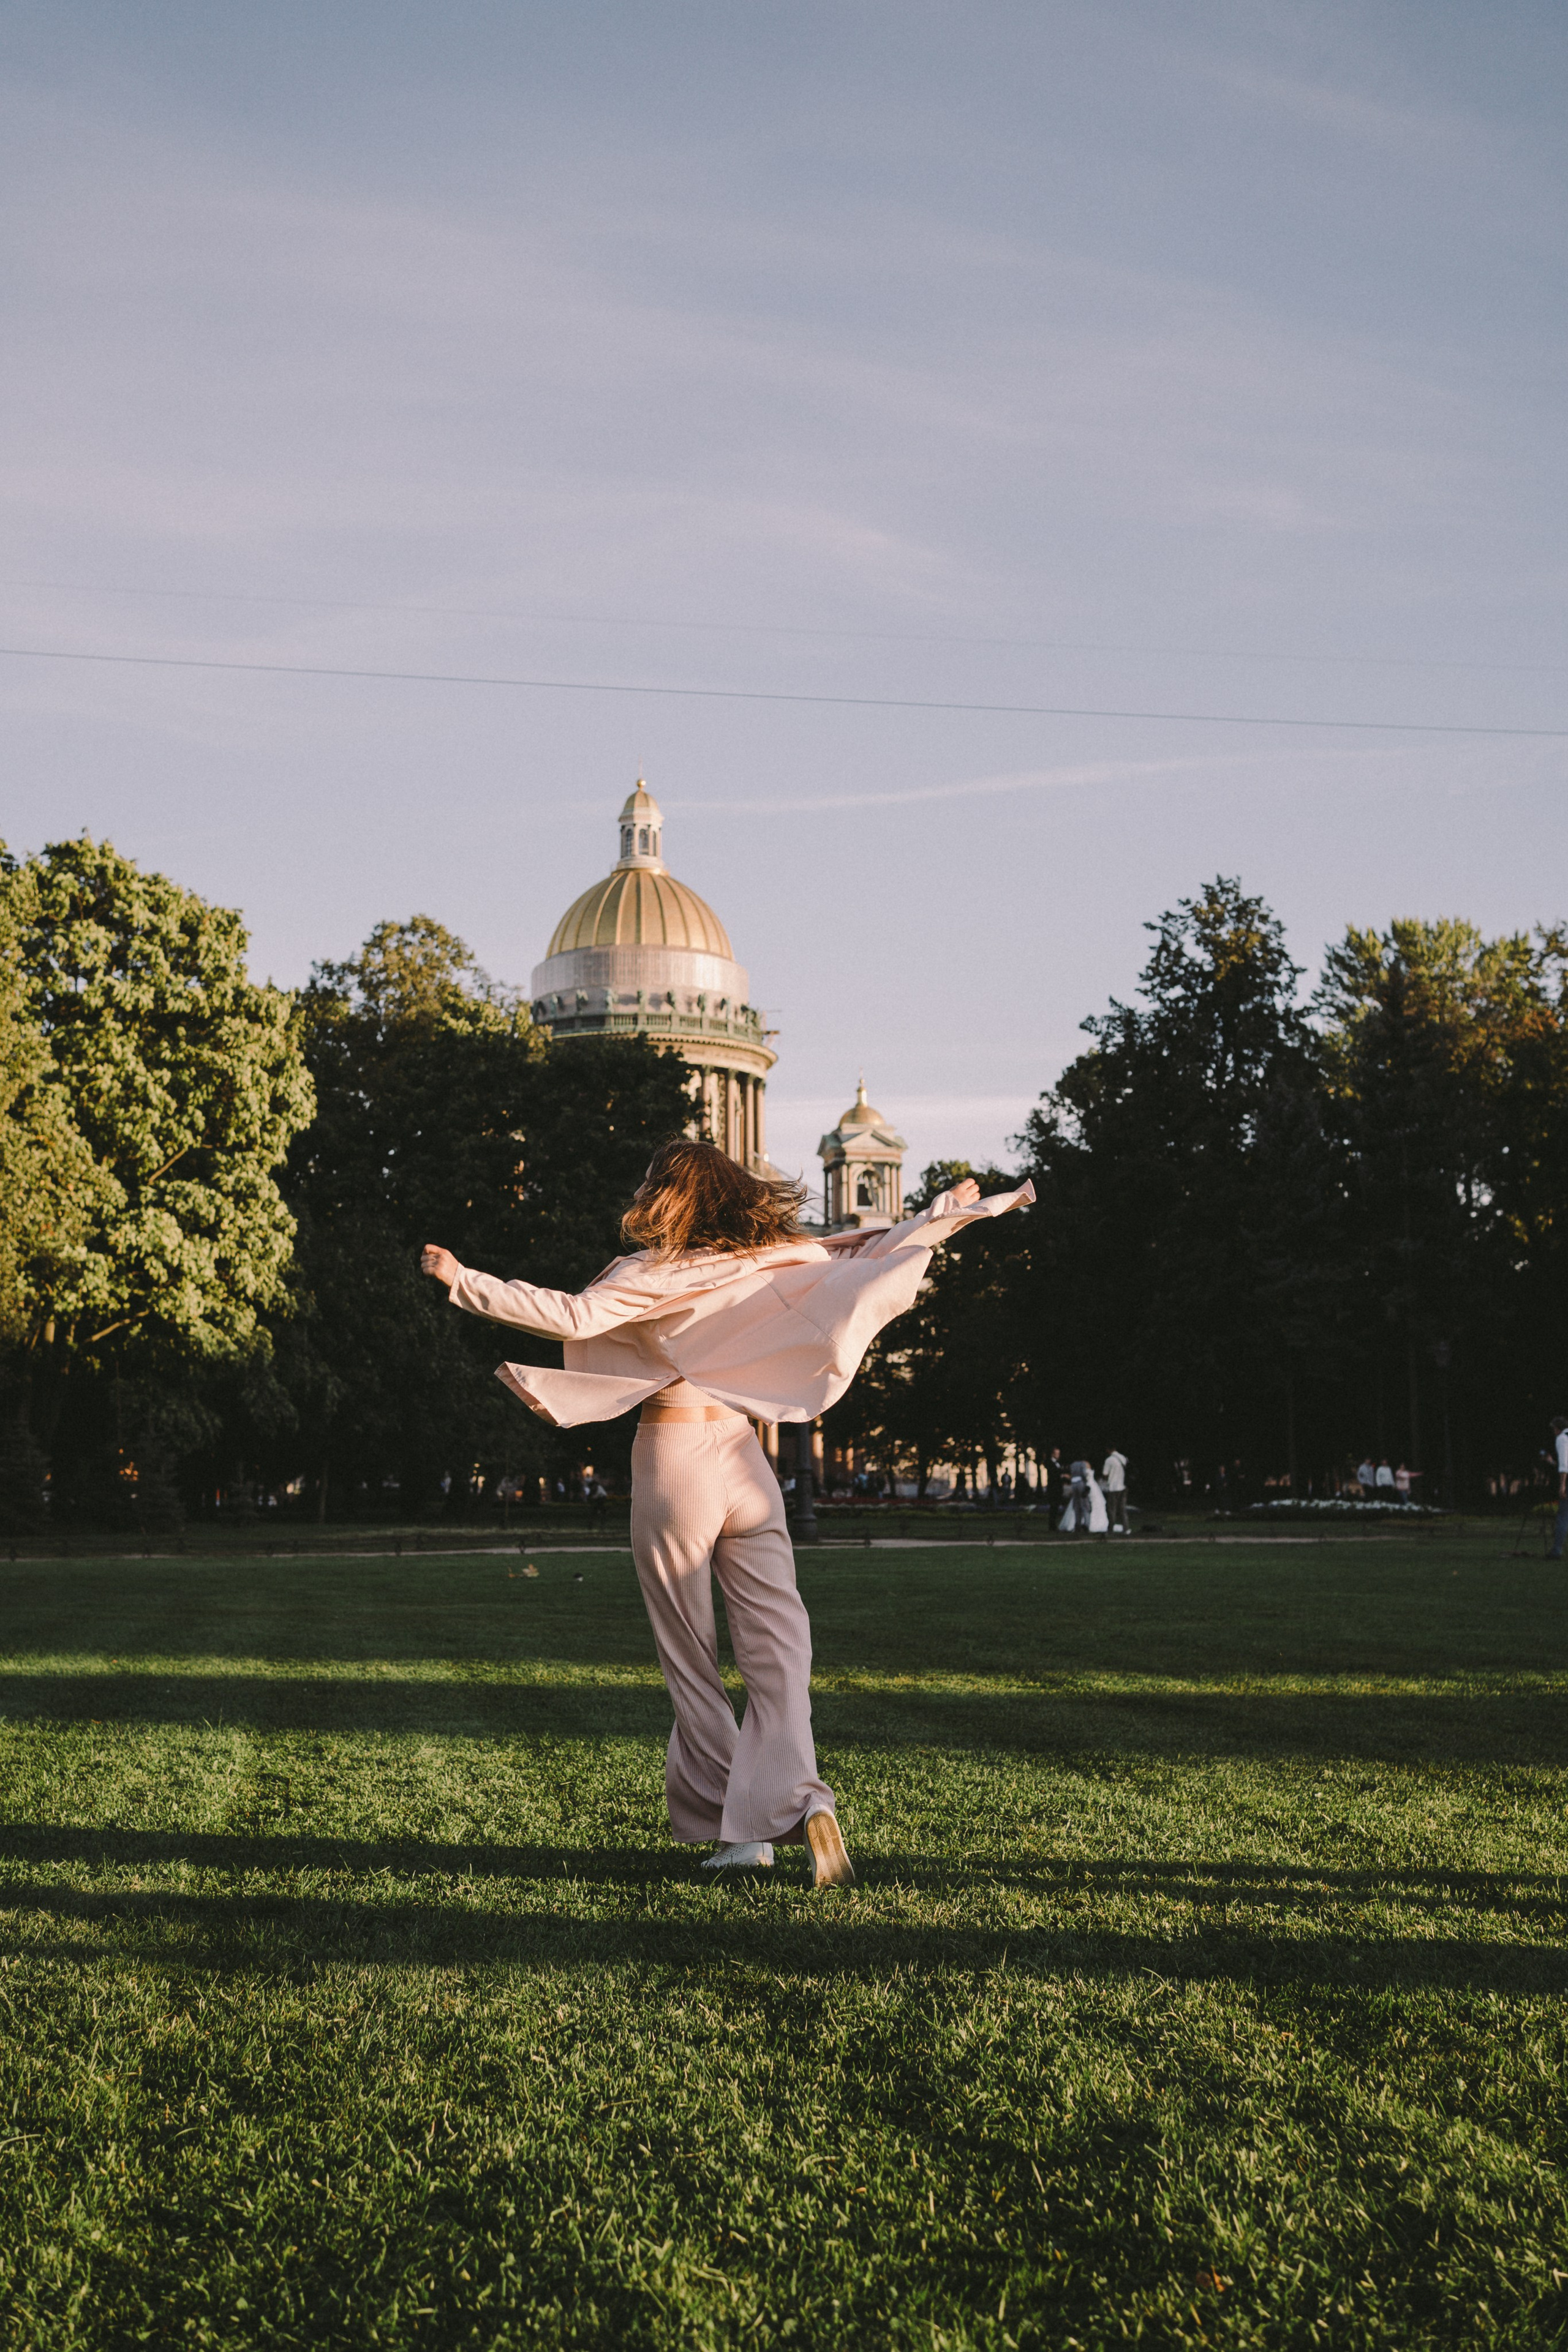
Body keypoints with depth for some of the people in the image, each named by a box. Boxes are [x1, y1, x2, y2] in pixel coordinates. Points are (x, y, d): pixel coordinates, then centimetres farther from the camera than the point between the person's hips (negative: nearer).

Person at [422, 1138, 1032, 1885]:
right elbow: (874, 1248, 12)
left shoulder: (652, 1274, -8)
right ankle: (801, 1797, -21)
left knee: (690, 1661, 5)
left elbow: (573, 1317, -19)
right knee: (776, 1643, 0)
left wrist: (462, 1281, -15)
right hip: (744, 1459, 4)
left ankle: (737, 1830, 5)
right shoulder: (773, 1258, 6)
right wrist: (956, 1207, 24)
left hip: (674, 1459, -4)